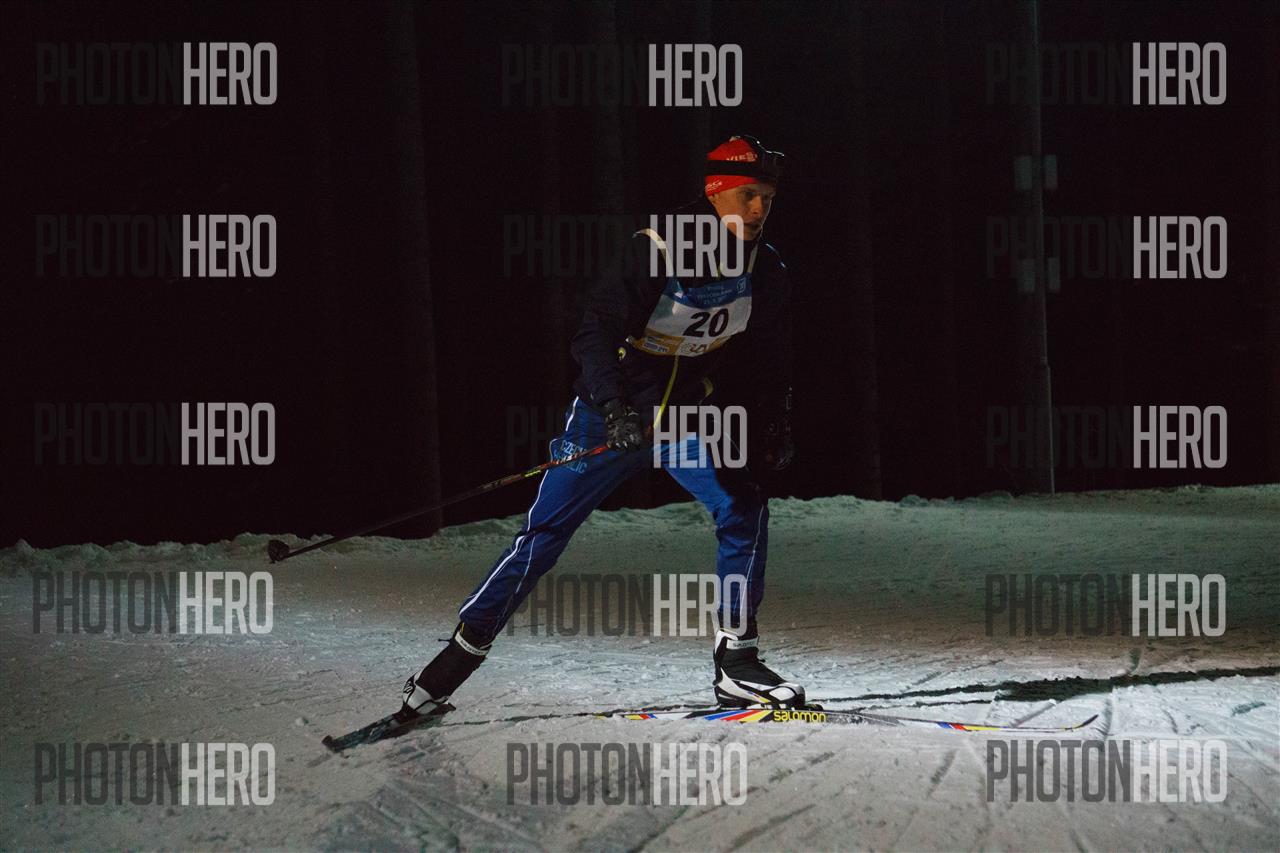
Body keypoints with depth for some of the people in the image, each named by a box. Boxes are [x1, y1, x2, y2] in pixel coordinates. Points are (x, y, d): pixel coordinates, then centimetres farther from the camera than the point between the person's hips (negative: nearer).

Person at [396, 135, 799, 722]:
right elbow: (594, 334, -24)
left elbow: (769, 357, 9)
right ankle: (461, 652, 9)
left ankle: (737, 664, -6)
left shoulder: (764, 270, -6)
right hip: (611, 413, -4)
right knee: (542, 537, -3)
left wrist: (775, 427, -2)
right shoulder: (655, 250, -22)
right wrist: (615, 409, -38)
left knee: (744, 510, -15)